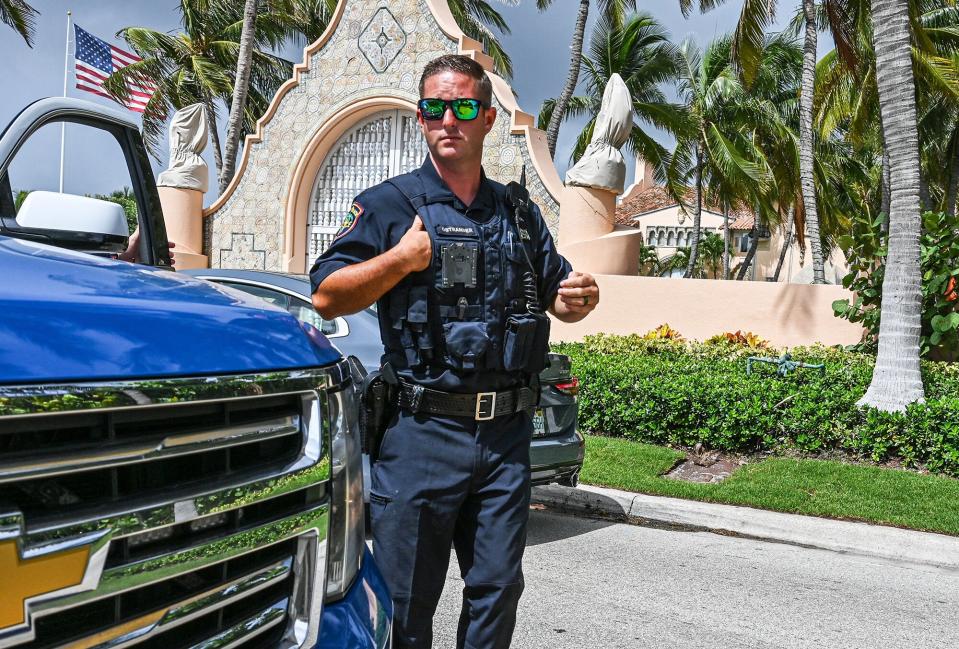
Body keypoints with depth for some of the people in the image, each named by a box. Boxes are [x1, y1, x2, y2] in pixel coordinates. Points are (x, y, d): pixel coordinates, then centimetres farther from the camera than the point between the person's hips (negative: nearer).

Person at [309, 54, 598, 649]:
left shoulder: (519, 212, 15)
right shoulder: (390, 204, 1)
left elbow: (559, 294, 21)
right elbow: (325, 298, -4)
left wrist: (580, 298, -2)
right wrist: (401, 259, -15)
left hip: (508, 435, 4)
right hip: (423, 430, -4)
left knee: (498, 590, 13)